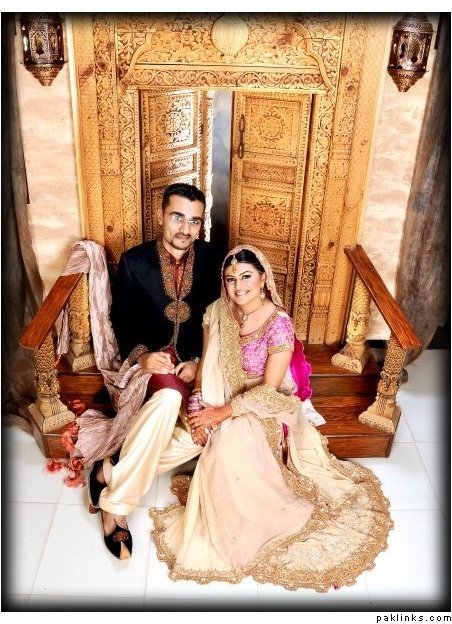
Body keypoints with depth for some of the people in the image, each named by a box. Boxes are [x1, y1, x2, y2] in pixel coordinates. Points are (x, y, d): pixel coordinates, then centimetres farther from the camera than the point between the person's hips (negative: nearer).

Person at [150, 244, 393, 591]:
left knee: (231, 443, -30)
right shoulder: (218, 312, -6)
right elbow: (206, 364, 0)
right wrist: (200, 406, -14)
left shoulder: (279, 323, -21)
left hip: (264, 408, -5)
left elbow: (268, 389, -21)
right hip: (221, 401, 6)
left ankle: (247, 526, -2)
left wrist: (222, 413, -23)